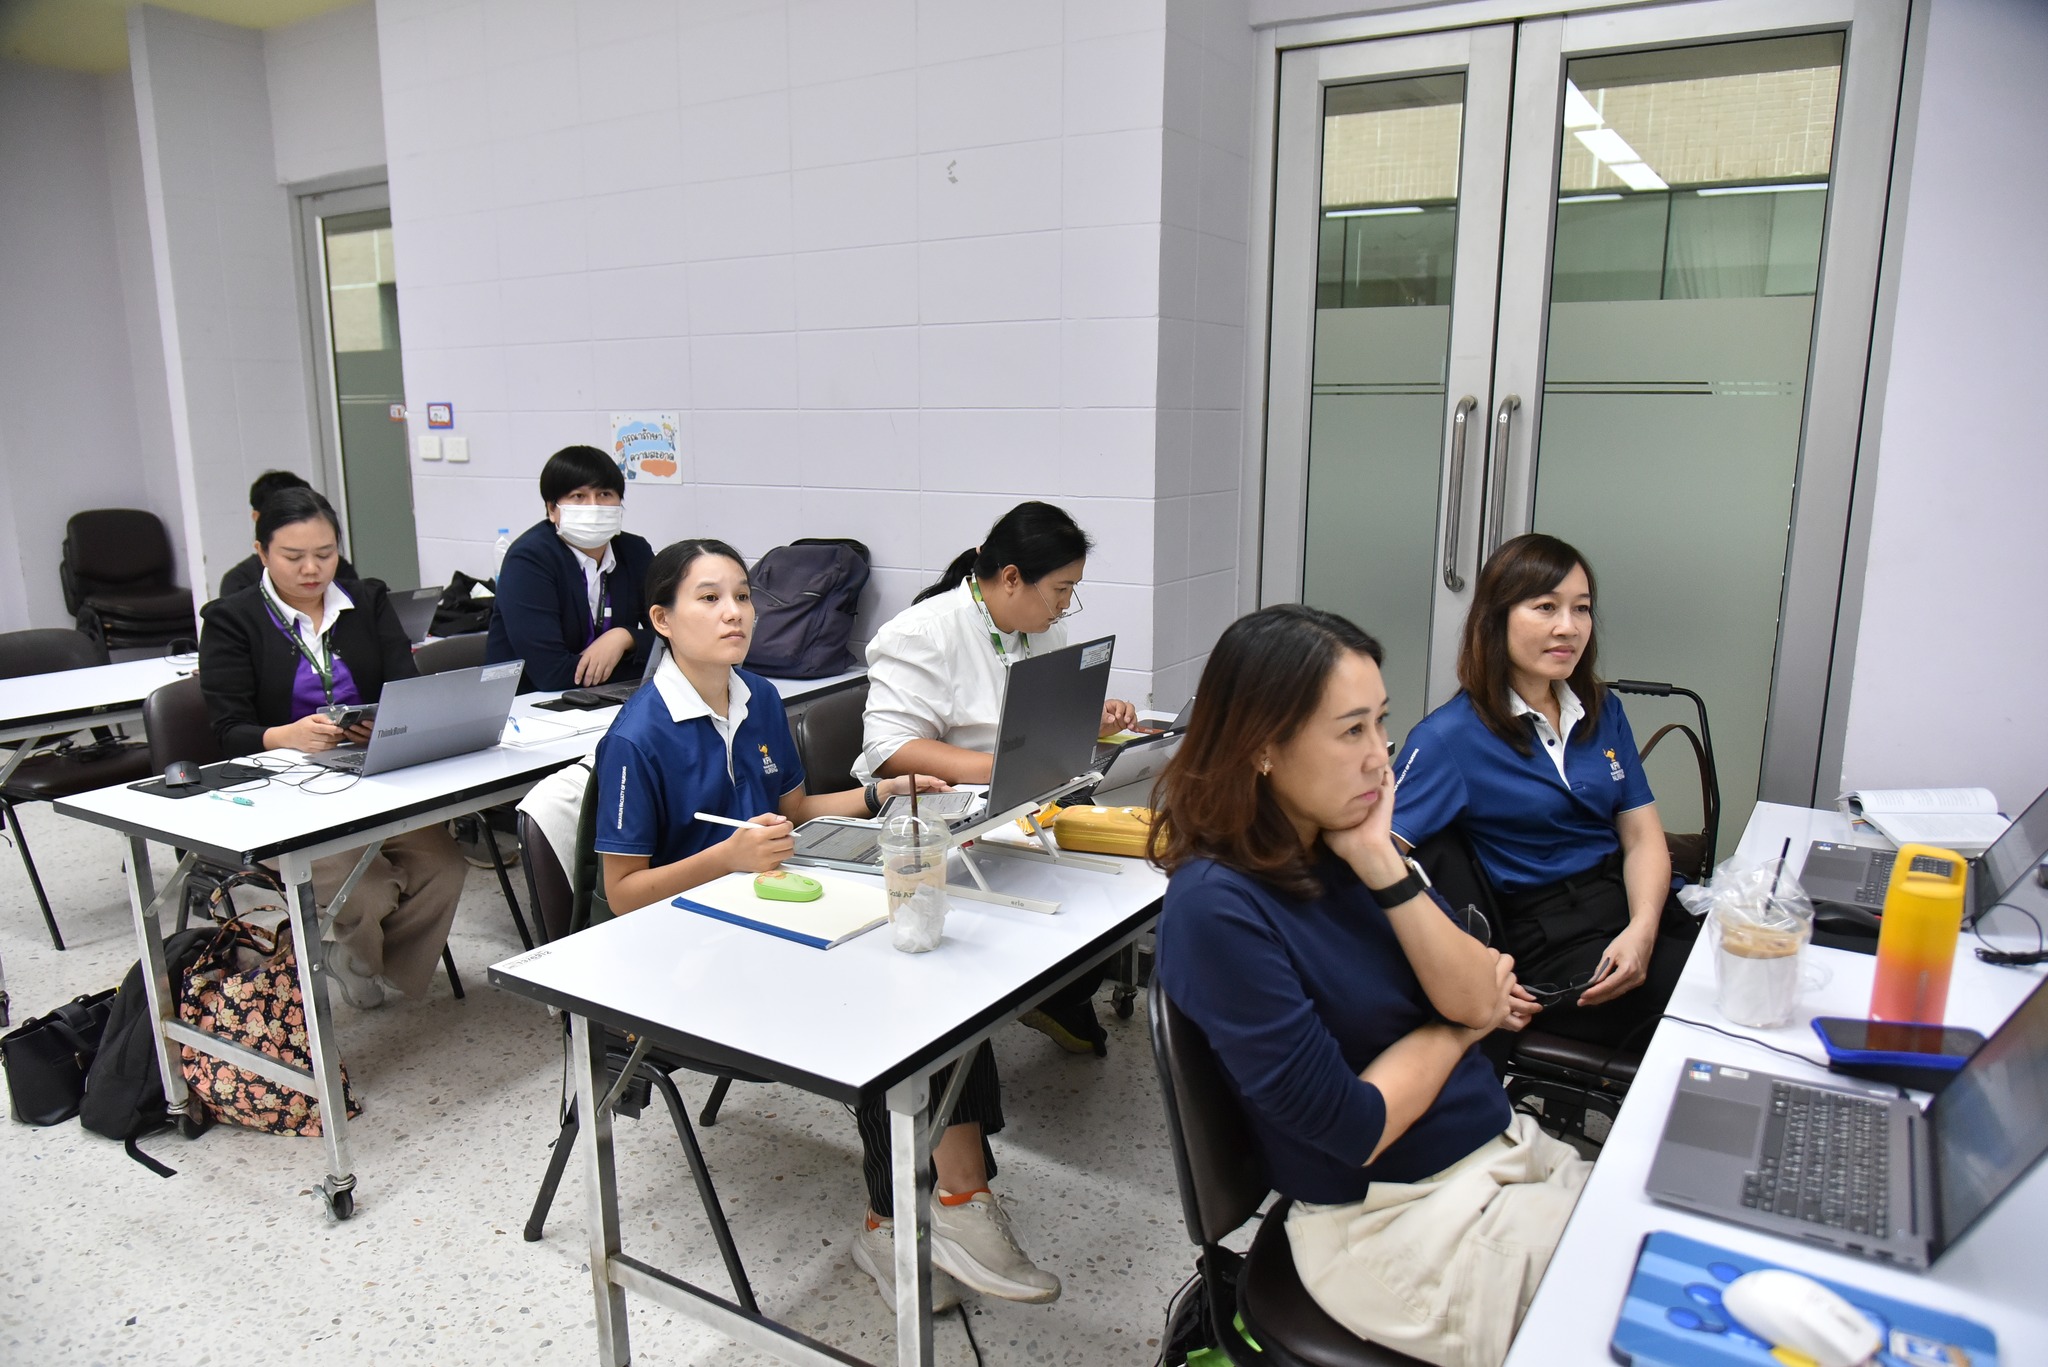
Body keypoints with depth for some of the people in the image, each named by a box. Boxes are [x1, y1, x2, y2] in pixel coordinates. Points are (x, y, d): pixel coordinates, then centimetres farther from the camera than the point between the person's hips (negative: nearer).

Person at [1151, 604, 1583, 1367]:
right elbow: (1352, 1126, -20)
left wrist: (1382, 867, -16)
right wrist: (1457, 1027, -4)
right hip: (1396, 1223, -7)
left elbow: (1479, 997, -3)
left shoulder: (1349, 841, -2)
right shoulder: (1217, 908, -24)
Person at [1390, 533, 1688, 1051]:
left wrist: (1642, 928, -12)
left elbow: (1643, 836, 9)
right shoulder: (1451, 736, -9)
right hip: (1550, 940, -7)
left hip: (1633, 903, 7)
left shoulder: (1601, 710, 12)